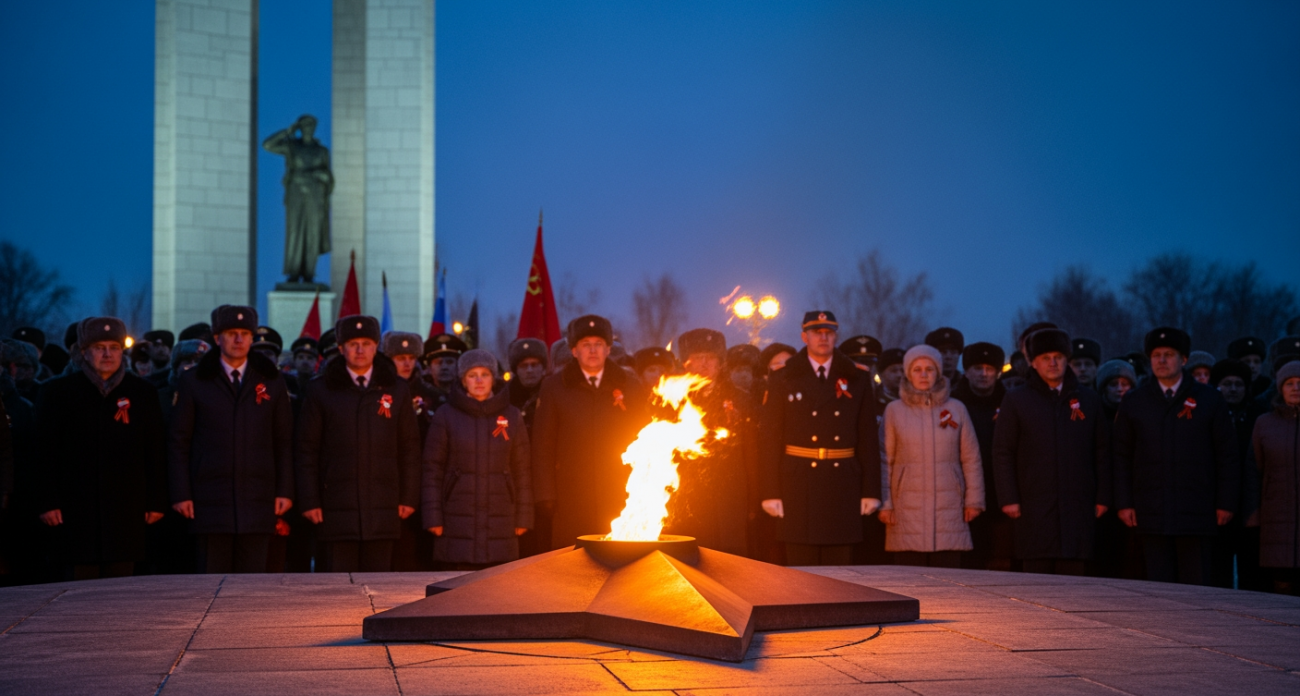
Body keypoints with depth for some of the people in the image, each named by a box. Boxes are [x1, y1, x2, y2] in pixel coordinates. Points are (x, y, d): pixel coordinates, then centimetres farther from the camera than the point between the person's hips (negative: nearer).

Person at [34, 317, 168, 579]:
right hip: (77, 507, -1)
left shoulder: (143, 393, 9)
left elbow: (155, 455, 9)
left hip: (126, 509, 1)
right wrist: (47, 502, -4)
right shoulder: (59, 390, 6)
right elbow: (45, 452, 3)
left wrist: (156, 502, 3)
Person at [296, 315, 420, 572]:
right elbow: (307, 451, 4)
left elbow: (410, 449, 10)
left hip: (383, 508, 1)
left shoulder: (396, 390, 10)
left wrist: (409, 497, 4)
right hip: (337, 509, -1)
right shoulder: (320, 390, 5)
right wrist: (309, 501, -2)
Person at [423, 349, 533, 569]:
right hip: (457, 523, -1)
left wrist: (523, 517, 5)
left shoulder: (512, 417, 10)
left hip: (500, 522, 1)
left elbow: (522, 470, 11)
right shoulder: (446, 416, 5)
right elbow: (432, 469, 4)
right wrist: (433, 517, -2)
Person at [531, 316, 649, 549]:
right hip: (572, 501, -1)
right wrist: (546, 495, -1)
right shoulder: (554, 387, 6)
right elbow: (543, 446, 5)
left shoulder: (630, 386, 9)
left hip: (621, 501, 1)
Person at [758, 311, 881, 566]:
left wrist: (871, 491, 2)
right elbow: (769, 440, 1)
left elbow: (868, 439, 8)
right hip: (799, 485, -1)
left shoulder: (857, 380, 10)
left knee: (840, 566, 3)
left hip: (843, 485, 1)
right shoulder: (783, 380, 5)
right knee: (800, 567, 0)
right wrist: (770, 493, -5)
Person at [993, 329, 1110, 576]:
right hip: (1034, 507, -1)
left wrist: (1103, 497, 7)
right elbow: (1002, 454, 5)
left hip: (1078, 507, 2)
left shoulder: (1089, 400, 14)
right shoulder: (1016, 401, 9)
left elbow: (1103, 451, 14)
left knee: (1073, 573, -1)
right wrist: (1008, 499, -3)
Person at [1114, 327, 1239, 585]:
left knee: (1196, 584, -1)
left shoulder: (1209, 400, 5)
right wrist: (1124, 503, 1)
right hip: (1151, 512, 1)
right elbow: (1122, 456, 8)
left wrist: (1226, 504, -1)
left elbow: (1227, 456, 4)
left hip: (1196, 512, -1)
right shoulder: (1134, 402, 9)